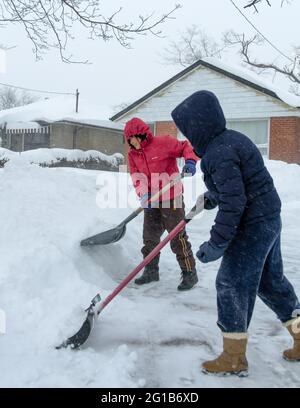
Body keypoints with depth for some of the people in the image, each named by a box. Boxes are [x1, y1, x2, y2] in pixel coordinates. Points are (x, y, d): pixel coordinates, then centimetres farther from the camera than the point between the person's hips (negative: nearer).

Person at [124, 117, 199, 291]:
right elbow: (137, 176, -1)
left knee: (178, 238, -3)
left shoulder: (163, 142, -12)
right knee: (149, 237, 13)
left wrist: (190, 161, -24)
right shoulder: (133, 154, 7)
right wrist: (143, 193, -18)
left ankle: (190, 273, 8)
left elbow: (186, 147, -4)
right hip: (151, 202, 7)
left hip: (171, 199, -6)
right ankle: (151, 271, 29)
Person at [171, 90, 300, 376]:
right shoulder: (230, 139, 9)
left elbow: (233, 203, -27)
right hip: (267, 219, 10)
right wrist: (212, 197, 28)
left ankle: (234, 358, 12)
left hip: (253, 226, -10)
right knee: (270, 281, 19)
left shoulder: (218, 153, -23)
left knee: (232, 284, -1)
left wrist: (216, 244, -23)